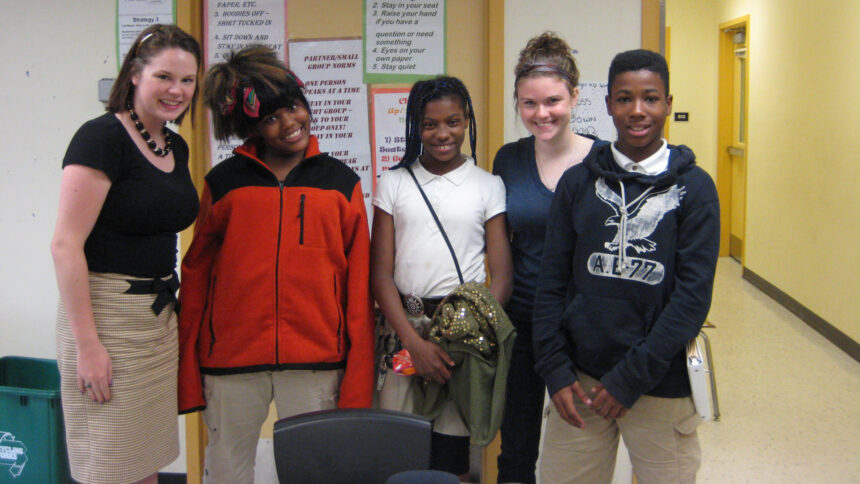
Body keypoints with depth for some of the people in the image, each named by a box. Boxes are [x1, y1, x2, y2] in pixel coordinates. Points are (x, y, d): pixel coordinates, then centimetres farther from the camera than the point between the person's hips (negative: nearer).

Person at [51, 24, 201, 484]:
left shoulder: (177, 147, 11)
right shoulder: (102, 137, -13)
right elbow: (65, 244, -17)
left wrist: (168, 302, 16)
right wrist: (86, 344, -19)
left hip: (161, 316, 8)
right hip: (107, 313, -7)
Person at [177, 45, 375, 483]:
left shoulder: (341, 183, 7)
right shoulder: (224, 182, 7)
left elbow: (358, 285, 5)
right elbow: (195, 274, 8)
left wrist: (357, 381, -1)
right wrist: (188, 369, 2)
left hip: (316, 363, 0)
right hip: (231, 361, 0)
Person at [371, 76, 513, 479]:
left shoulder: (488, 186, 6)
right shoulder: (394, 182, 8)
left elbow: (501, 278, 2)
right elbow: (380, 274, 3)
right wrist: (414, 342, -9)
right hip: (404, 328, 1)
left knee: (451, 456, 2)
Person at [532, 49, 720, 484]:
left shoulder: (693, 187, -2)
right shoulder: (578, 182, 4)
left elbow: (694, 294, -8)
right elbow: (552, 281, 4)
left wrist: (631, 377, -12)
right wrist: (555, 369, -5)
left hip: (661, 384, -1)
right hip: (579, 378, 2)